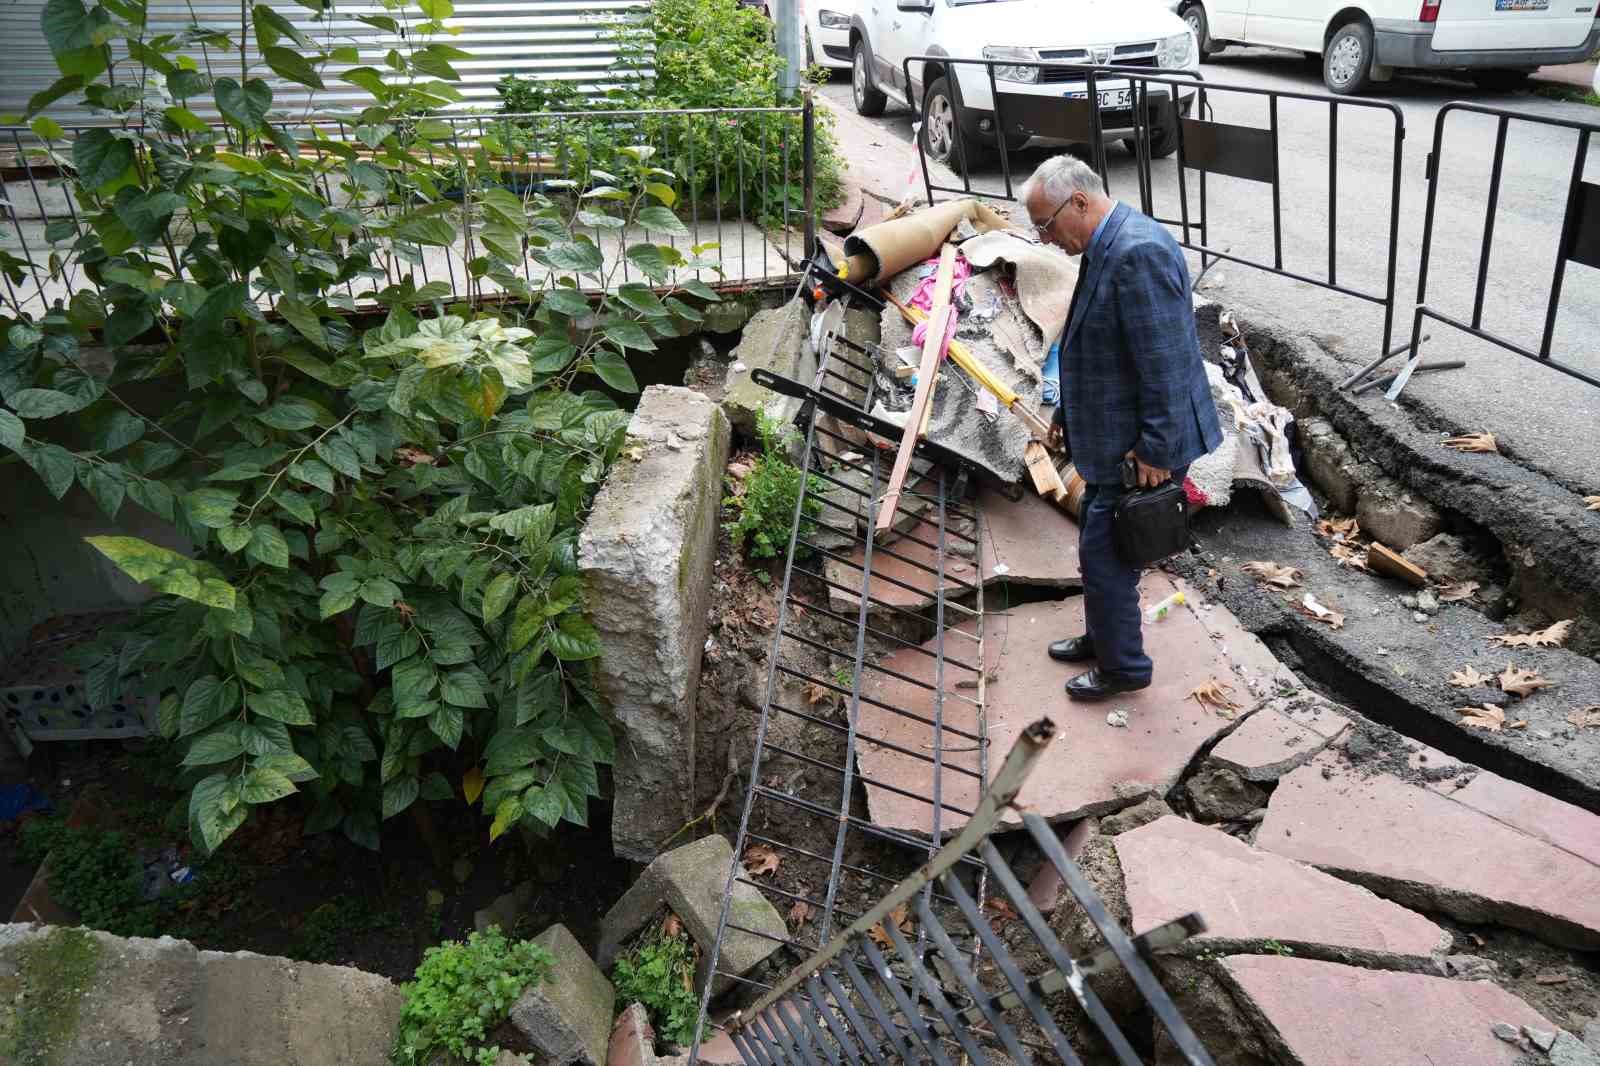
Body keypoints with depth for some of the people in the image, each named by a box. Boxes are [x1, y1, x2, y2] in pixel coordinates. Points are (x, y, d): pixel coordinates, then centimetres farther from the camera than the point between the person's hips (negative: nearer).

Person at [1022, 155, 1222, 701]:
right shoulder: (1107, 247, 9)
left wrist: (1156, 450, -23)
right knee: (1098, 543, 21)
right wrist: (1066, 413, 20)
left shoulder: (1139, 252, -25)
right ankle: (1102, 639, 40)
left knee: (1104, 553, 1)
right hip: (1115, 436, 10)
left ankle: (1123, 666, 19)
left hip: (1142, 446, -10)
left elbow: (1165, 362, -26)